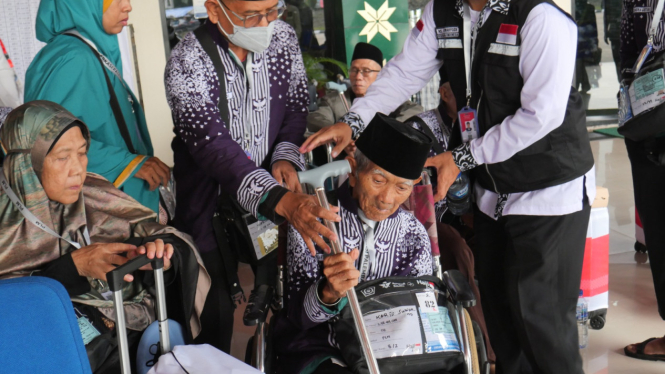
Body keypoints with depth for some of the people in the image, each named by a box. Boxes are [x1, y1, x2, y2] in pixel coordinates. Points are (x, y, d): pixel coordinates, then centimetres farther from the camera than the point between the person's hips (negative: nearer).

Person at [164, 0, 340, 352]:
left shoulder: (283, 38, -7)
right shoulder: (188, 62, -22)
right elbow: (213, 145, -33)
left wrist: (286, 156, -16)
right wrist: (282, 201, -46)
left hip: (273, 196, 4)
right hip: (211, 202, -4)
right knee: (215, 310, 4)